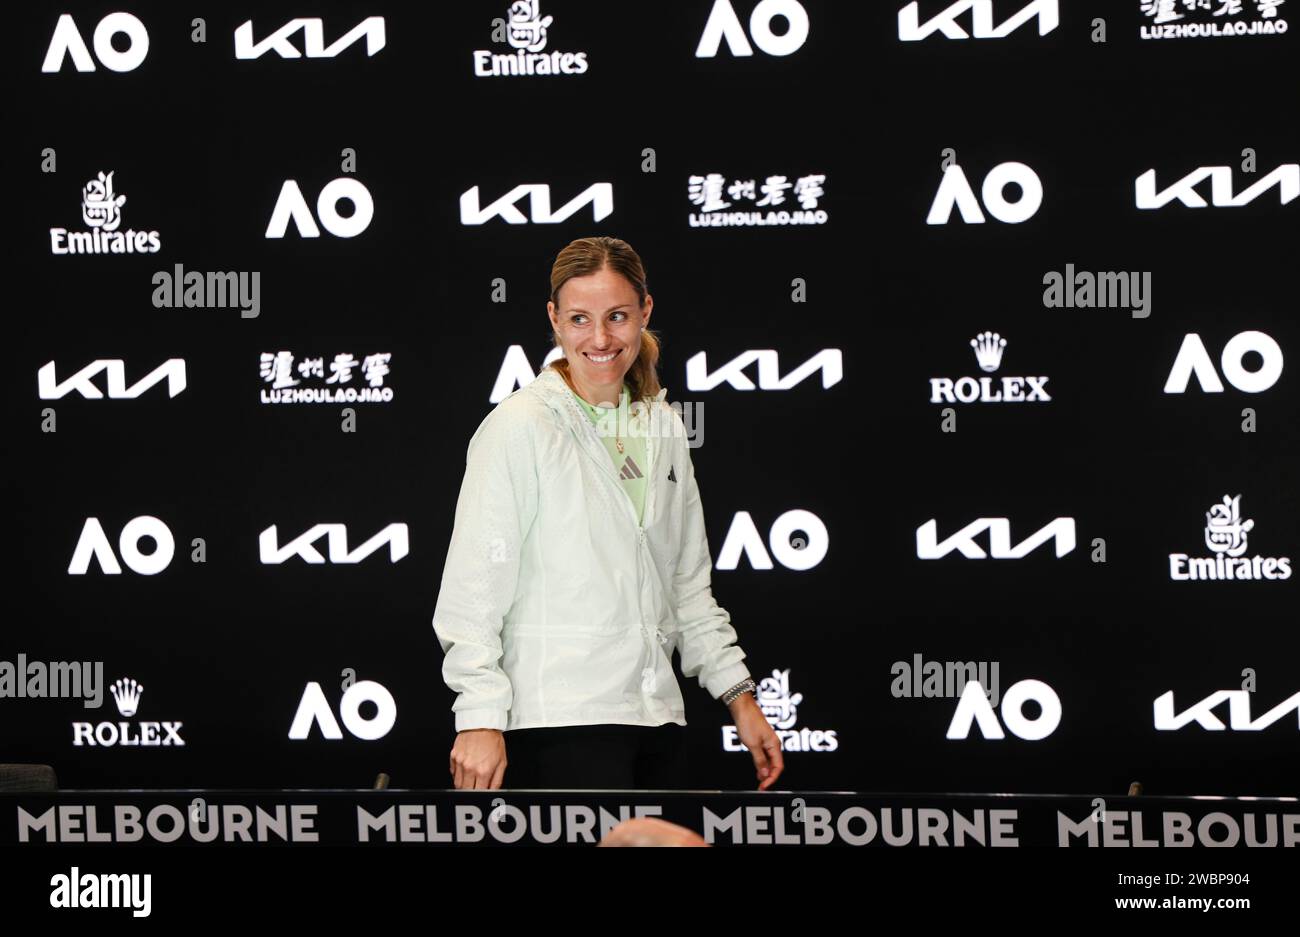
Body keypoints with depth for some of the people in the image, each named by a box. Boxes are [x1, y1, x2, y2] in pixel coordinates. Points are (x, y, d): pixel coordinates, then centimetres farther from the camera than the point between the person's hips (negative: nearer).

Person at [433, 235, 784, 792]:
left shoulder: (663, 428, 15)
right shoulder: (518, 427, -4)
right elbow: (473, 588, -8)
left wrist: (739, 695, 18)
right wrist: (480, 718, -15)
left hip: (656, 717, 6)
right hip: (560, 723, -6)